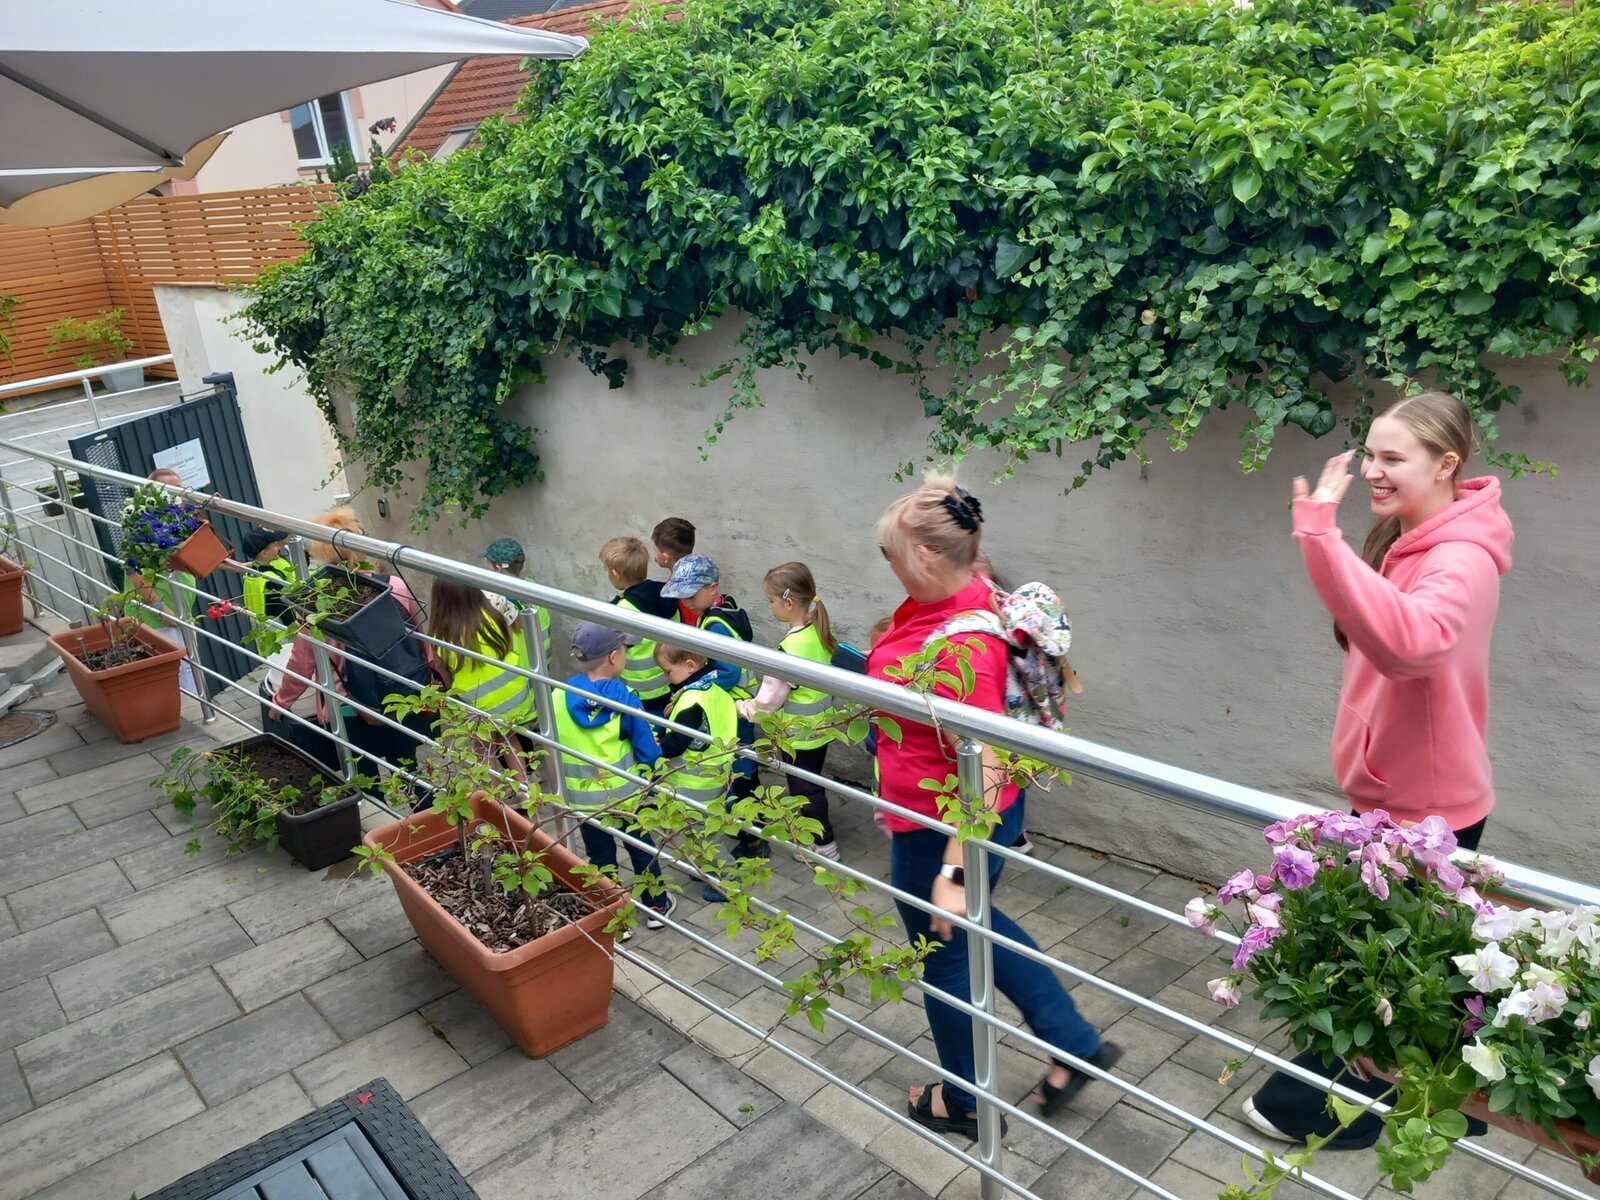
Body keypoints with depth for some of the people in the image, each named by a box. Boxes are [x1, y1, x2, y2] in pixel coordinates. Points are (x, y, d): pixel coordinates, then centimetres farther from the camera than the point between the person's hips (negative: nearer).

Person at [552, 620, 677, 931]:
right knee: (641, 847, 19)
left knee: (600, 856, 16)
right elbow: (646, 746, -12)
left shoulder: (560, 697, -12)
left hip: (583, 797, 2)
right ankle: (656, 906, 35)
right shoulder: (625, 698, -20)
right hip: (625, 791, -1)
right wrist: (657, 762, 9)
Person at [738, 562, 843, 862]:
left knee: (805, 791, 10)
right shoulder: (821, 631, -3)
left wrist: (741, 708, -5)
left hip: (799, 735, -8)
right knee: (812, 786, 23)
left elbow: (769, 699, -23)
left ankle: (825, 846, 22)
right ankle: (817, 835, 39)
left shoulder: (792, 647, -29)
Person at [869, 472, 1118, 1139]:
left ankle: (964, 1102, 42)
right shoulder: (942, 601, -5)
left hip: (944, 828, -9)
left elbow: (985, 769, -35)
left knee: (946, 952, 14)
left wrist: (953, 871, -33)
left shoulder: (962, 646, -33)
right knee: (972, 923, 30)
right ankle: (1074, 1044, 41)